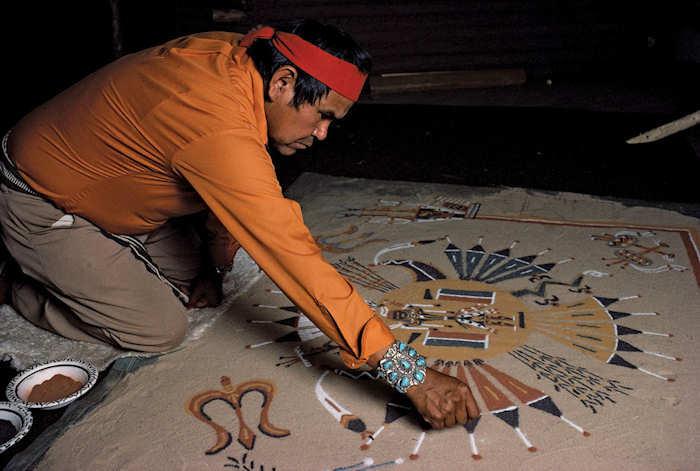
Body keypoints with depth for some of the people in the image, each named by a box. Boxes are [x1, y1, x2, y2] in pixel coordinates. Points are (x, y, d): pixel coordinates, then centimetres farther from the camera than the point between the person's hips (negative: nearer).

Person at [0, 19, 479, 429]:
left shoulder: (236, 55, -12)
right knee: (161, 328, -8)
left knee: (195, 286, 7)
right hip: (41, 209, -8)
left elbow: (221, 183, 3)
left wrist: (216, 264, 7)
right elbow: (294, 258, -44)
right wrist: (412, 374, -41)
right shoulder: (219, 129, -41)